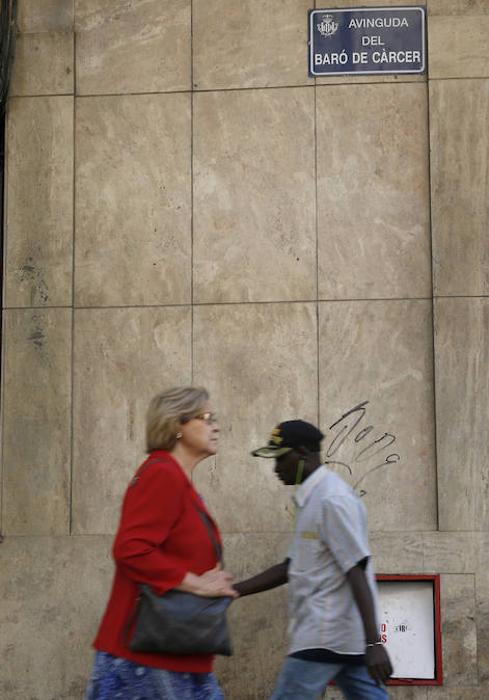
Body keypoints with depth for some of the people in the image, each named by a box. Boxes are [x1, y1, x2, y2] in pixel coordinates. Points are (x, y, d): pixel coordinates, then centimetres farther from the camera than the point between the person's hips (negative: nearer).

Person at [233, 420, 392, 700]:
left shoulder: (332, 499, -14)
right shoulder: (312, 498, 16)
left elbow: (357, 573, -21)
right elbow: (291, 568, 20)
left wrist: (373, 643, -26)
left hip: (327, 635, -9)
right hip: (345, 635, 9)